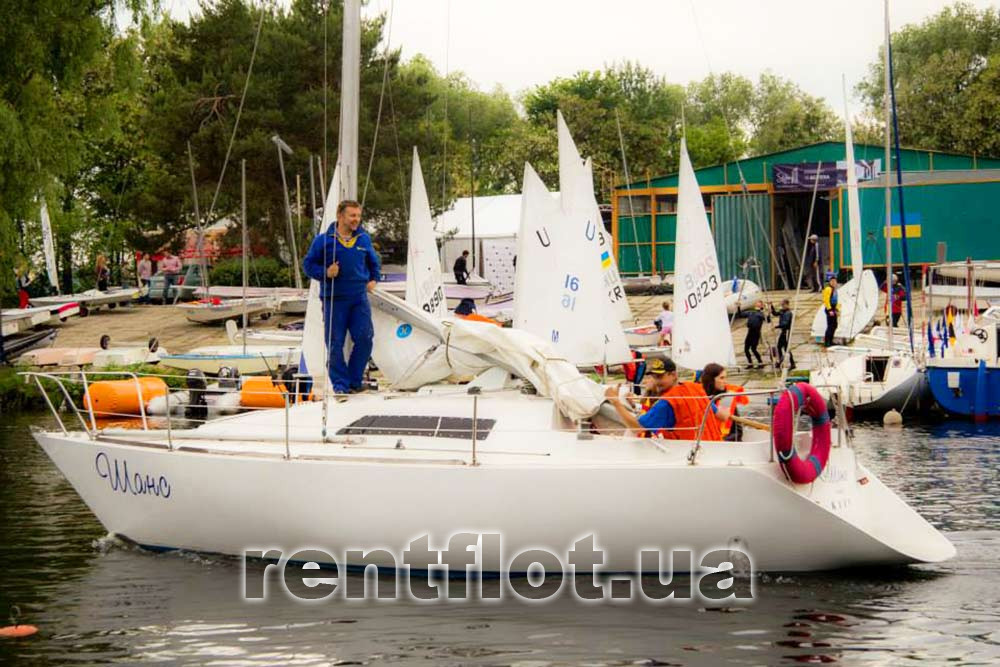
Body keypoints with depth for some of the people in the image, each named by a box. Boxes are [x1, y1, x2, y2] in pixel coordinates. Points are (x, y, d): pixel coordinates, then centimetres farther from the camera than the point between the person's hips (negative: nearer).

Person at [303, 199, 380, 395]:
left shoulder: (364, 239, 10)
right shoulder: (324, 240, -3)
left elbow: (374, 262, 27)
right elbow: (308, 264, 2)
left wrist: (373, 279, 14)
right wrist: (325, 273, -14)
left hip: (359, 298, 3)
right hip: (334, 300, -3)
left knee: (365, 338, -6)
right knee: (335, 344, -2)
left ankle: (355, 380, 8)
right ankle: (340, 384, 7)